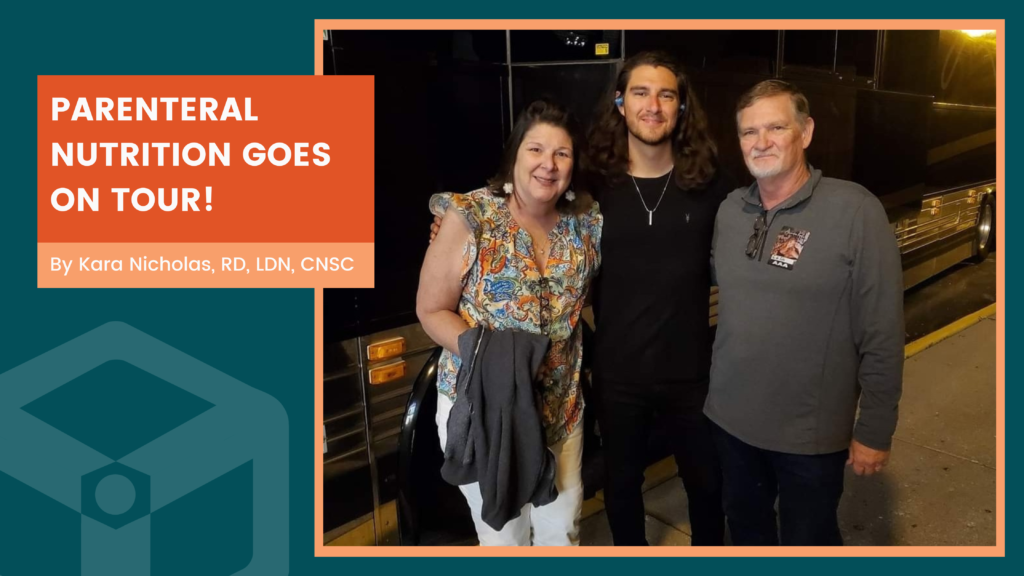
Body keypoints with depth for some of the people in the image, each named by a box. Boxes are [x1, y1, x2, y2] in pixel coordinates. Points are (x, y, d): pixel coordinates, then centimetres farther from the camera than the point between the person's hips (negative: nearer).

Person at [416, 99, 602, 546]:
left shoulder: (588, 222, -4)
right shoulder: (469, 217, -16)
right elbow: (432, 311, -12)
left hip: (560, 405, 4)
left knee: (563, 527, 20)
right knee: (503, 532, 16)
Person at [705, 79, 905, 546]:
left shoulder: (855, 211, -16)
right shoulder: (730, 210, 1)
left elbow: (882, 335, -14)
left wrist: (875, 430, -12)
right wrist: (717, 390, 7)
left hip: (811, 433, -4)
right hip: (730, 419, 5)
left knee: (808, 539, 15)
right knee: (745, 528, 23)